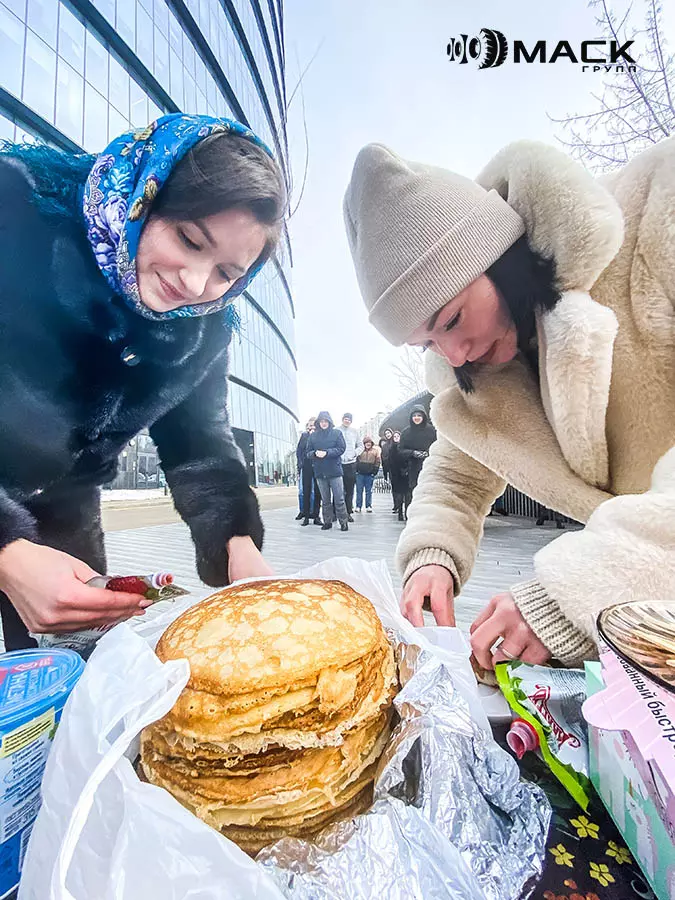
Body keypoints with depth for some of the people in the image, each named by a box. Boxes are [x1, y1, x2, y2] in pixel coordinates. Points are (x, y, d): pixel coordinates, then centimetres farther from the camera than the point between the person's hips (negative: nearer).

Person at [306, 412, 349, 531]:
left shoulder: (337, 433, 1)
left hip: (335, 470, -3)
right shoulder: (313, 435, 8)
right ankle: (327, 522, 22)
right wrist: (315, 453, -16)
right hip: (320, 472, 3)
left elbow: (341, 449, -7)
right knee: (325, 500, 12)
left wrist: (326, 453, -18)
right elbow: (308, 452, 7)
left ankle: (343, 522, 9)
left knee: (339, 499, -1)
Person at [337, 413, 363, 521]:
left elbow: (361, 446, 14)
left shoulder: (354, 431, 11)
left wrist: (355, 453, -1)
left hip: (351, 463, 3)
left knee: (350, 489, 5)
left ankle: (348, 512, 14)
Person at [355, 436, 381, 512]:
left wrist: (375, 472, -3)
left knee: (369, 491, 6)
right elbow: (356, 460, 8)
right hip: (360, 473, 0)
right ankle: (358, 506, 8)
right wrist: (357, 470, -1)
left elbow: (377, 462, 5)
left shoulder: (375, 451, 6)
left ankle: (368, 506, 12)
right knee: (359, 490, 2)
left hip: (370, 474, 0)